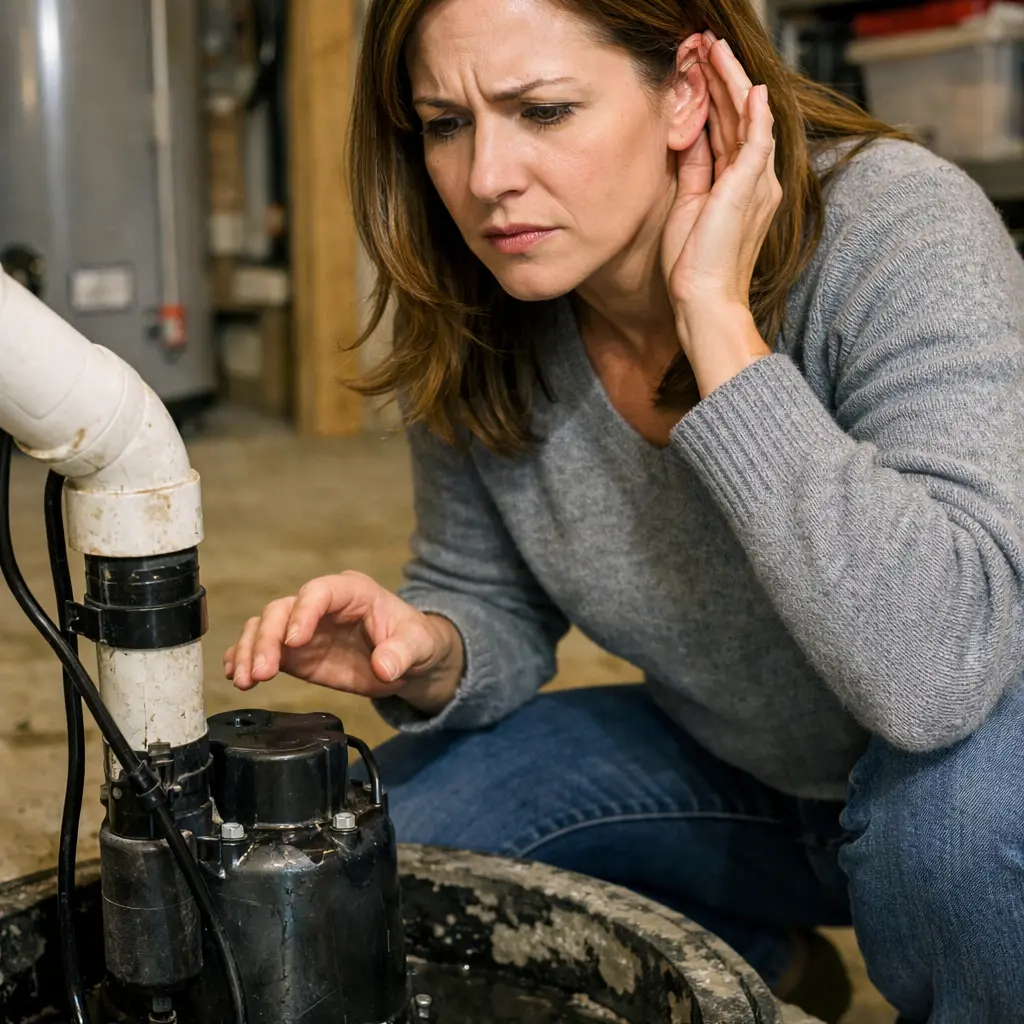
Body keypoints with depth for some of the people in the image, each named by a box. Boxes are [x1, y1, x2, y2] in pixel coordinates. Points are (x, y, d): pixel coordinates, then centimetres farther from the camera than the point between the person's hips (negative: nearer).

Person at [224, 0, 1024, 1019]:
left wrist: (715, 313, -38)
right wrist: (426, 653, -23)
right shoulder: (475, 322, -12)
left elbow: (934, 673, -42)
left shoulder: (896, 232, -29)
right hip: (728, 764, 5)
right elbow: (493, 605, 1)